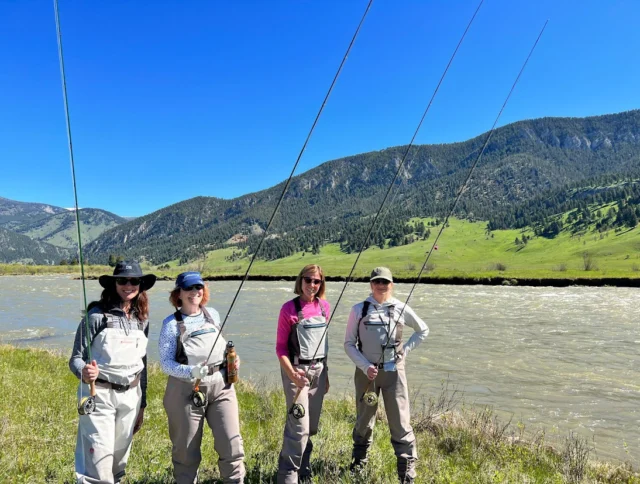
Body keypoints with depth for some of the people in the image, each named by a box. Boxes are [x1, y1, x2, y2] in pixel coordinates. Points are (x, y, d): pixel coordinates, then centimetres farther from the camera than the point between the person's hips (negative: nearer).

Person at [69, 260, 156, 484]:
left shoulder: (142, 319, 4)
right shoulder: (97, 315, -11)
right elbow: (76, 358, -9)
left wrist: (142, 404, 14)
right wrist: (84, 372, -33)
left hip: (130, 396, 5)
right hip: (99, 395, -5)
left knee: (119, 461, 15)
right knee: (98, 462, -4)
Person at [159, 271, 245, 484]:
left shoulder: (213, 314, 8)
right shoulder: (171, 323, -6)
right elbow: (166, 363, -10)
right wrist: (191, 372, -26)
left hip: (221, 385, 3)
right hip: (187, 390, -3)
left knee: (231, 443, 0)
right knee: (186, 449, 9)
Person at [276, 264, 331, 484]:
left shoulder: (324, 306, 5)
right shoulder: (289, 308, -11)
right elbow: (281, 347, -9)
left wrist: (325, 373, 15)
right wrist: (292, 375, -21)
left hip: (319, 370, 6)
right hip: (296, 370, -6)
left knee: (312, 427, 14)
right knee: (299, 427, -7)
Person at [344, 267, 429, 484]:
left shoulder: (401, 309, -2)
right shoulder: (359, 309, -3)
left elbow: (423, 331, 14)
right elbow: (349, 344, -1)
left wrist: (405, 350, 3)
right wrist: (366, 367, -12)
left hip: (393, 371, 0)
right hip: (366, 371, 1)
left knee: (400, 422, 0)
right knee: (364, 419, 15)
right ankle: (358, 461, 36)